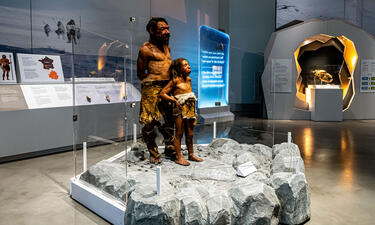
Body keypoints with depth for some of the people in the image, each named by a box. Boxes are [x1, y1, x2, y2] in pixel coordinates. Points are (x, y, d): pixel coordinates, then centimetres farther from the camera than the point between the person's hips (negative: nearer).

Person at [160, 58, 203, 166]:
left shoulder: (189, 79, 11)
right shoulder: (175, 80, -8)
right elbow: (162, 93, -8)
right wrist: (174, 100, -14)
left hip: (190, 109, 6)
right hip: (180, 110, -6)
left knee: (190, 134, 13)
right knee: (179, 133, 1)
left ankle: (191, 154, 26)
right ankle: (179, 157, 10)